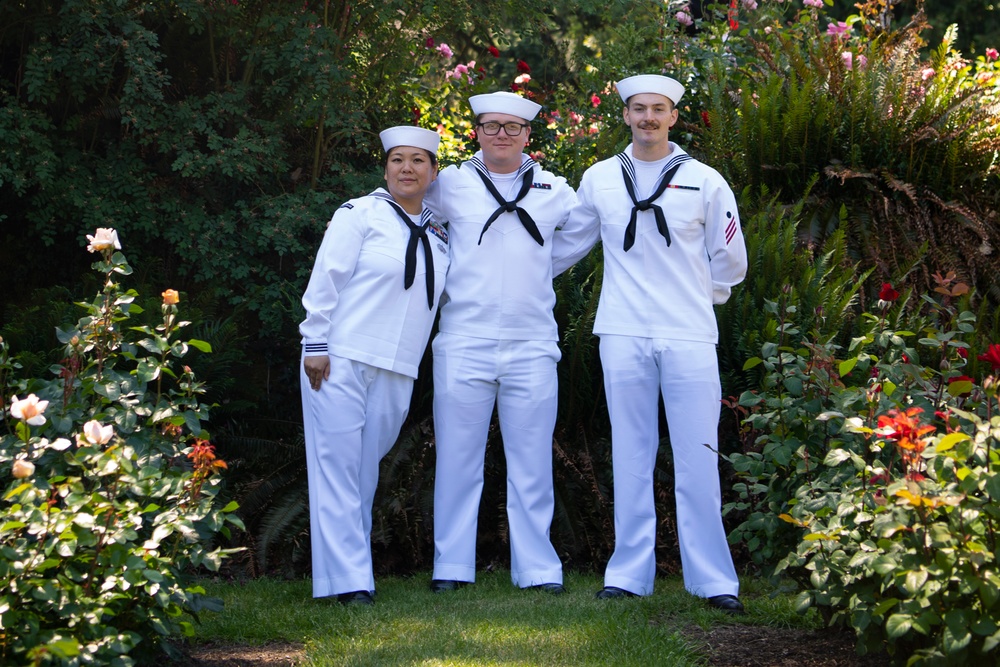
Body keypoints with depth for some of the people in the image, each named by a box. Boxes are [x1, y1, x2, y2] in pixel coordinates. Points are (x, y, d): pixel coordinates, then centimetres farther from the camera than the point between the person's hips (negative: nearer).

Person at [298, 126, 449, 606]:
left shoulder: (438, 235, 15)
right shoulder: (362, 214, -1)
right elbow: (326, 278, -6)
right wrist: (315, 344, -11)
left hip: (397, 372, 5)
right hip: (342, 362, -5)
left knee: (367, 472, 8)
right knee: (339, 467, -6)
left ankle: (352, 566, 15)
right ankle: (347, 581, -7)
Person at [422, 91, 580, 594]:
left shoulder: (554, 190, 10)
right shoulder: (451, 184, 6)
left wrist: (542, 267, 16)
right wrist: (450, 264, 15)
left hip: (532, 343, 1)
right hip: (464, 340, -1)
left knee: (532, 462, 2)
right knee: (458, 458, 0)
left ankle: (537, 567, 7)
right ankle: (451, 567, 6)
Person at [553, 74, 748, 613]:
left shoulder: (704, 182, 4)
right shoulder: (599, 180, 9)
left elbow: (729, 262, 14)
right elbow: (567, 246, 22)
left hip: (689, 339, -1)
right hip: (623, 337, 2)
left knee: (698, 460, -3)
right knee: (631, 458, 5)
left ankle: (713, 580, 1)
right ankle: (629, 574, 10)